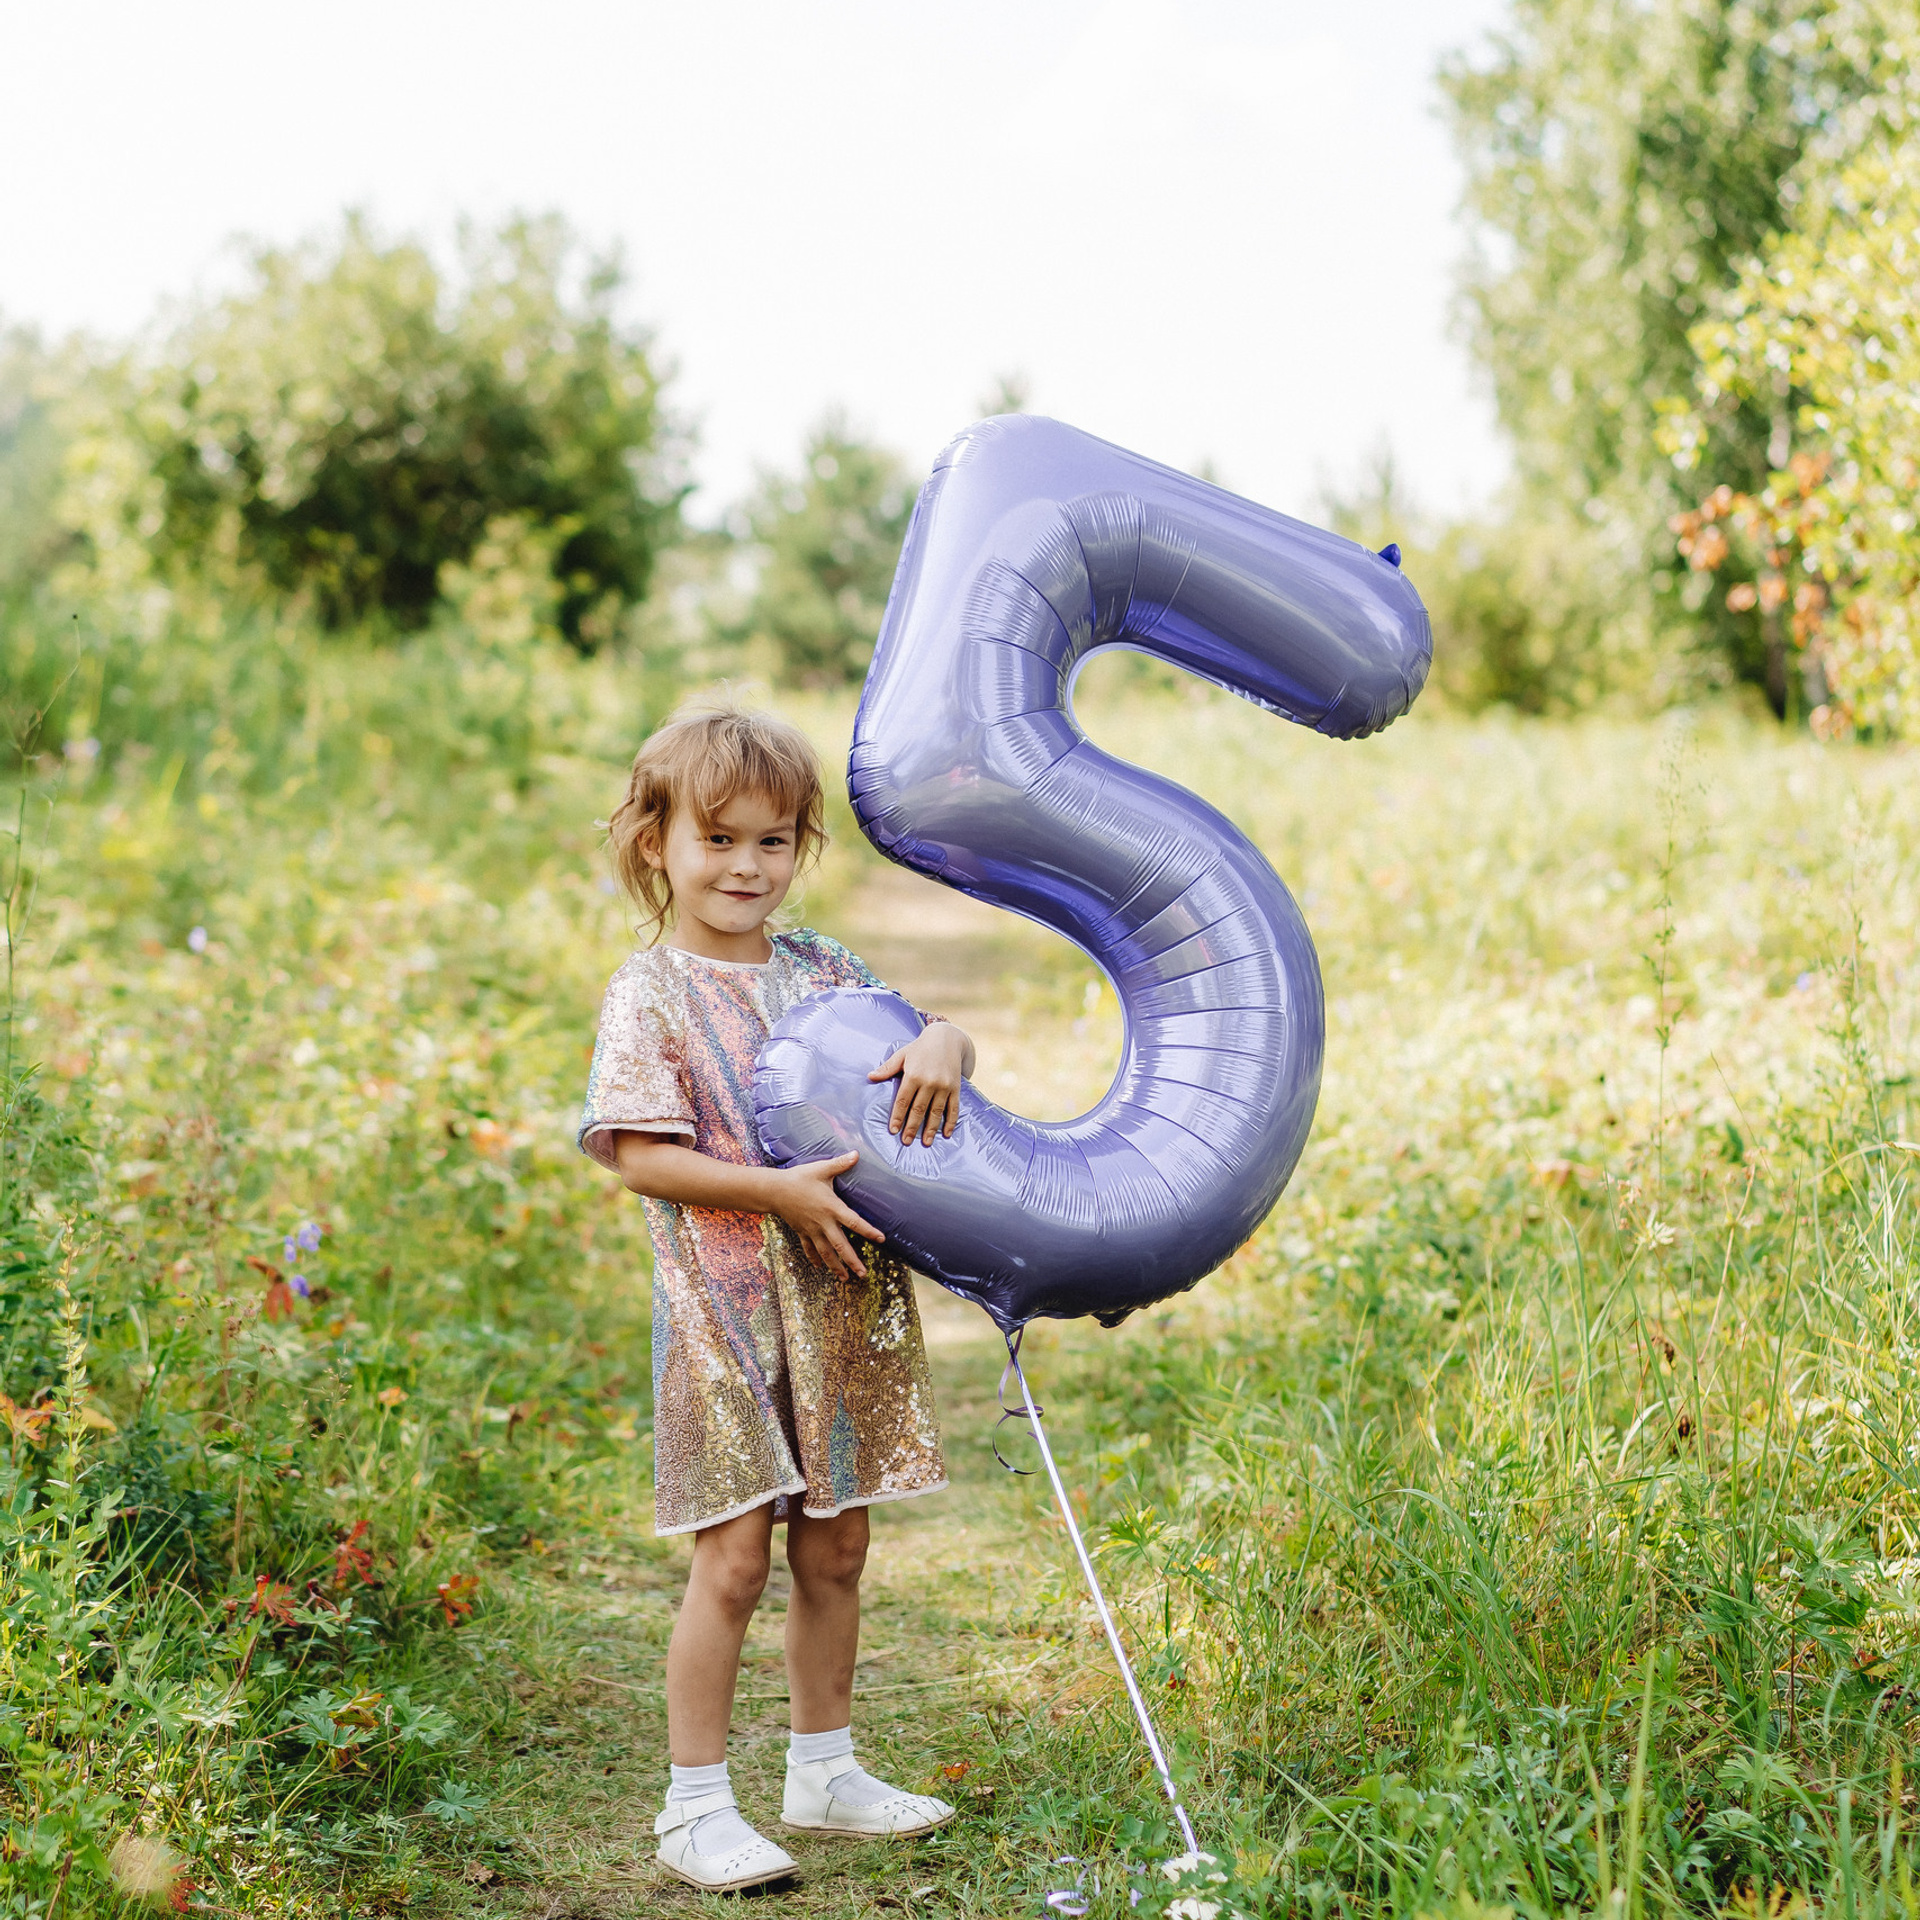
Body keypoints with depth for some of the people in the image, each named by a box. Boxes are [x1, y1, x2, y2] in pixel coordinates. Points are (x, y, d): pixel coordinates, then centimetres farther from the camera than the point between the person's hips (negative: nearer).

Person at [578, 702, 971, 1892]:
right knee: (735, 1556, -4)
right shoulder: (651, 995, -6)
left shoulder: (822, 970, 9)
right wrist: (779, 1191, -20)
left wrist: (941, 1045, -12)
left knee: (836, 1546, 13)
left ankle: (825, 1770, 29)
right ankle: (698, 1805, 9)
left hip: (844, 1303, 6)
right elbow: (640, 1157, -13)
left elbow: (943, 1038, 13)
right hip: (726, 1309, -5)